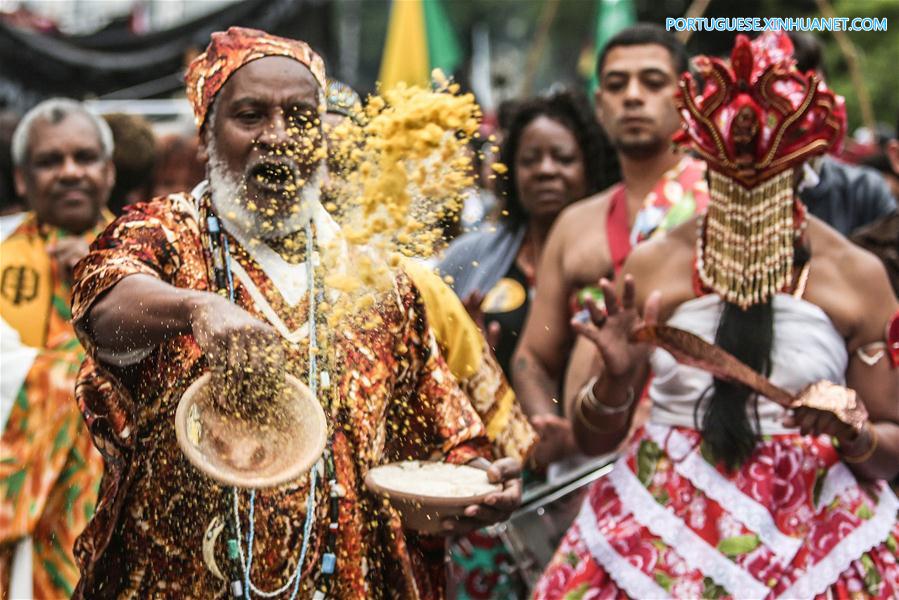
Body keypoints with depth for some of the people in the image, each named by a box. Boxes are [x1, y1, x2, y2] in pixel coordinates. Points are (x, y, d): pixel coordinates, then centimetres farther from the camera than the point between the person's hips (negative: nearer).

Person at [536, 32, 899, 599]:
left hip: (812, 541, 0)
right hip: (663, 528, 1)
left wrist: (853, 434, -16)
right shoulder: (652, 265, 1)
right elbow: (593, 439, 5)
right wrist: (617, 377, -14)